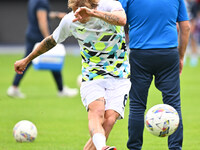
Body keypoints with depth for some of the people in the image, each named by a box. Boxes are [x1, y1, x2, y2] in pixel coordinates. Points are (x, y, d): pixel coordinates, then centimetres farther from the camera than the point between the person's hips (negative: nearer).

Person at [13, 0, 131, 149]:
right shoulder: (70, 21, -4)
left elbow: (122, 20, -37)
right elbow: (52, 41, 16)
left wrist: (93, 13, -46)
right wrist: (27, 60, 26)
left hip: (119, 77, 0)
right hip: (92, 79, 1)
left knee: (109, 120, -19)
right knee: (97, 111, -29)